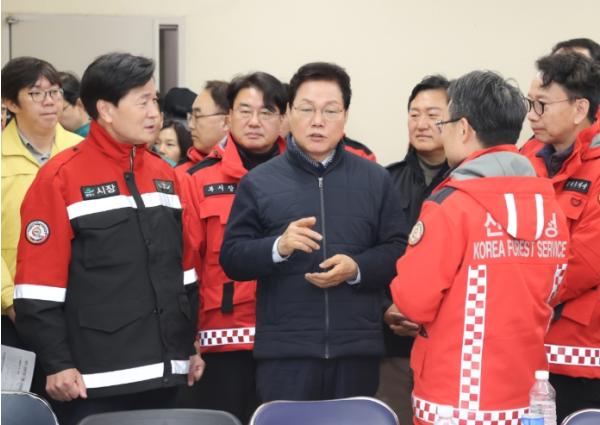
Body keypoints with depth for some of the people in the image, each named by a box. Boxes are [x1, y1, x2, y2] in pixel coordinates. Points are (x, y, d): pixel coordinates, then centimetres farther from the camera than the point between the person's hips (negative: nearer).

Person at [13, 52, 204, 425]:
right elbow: (39, 288, -10)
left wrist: (190, 346, 18)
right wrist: (57, 363, -12)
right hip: (97, 380, -6)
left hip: (164, 374, 6)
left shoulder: (164, 175, 14)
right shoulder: (61, 178, -7)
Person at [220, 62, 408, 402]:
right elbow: (231, 259, 2)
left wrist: (357, 268, -13)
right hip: (284, 351, -1)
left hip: (358, 349, 2)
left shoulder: (376, 179, 10)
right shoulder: (259, 182, 6)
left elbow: (399, 250, 6)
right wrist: (279, 247, -17)